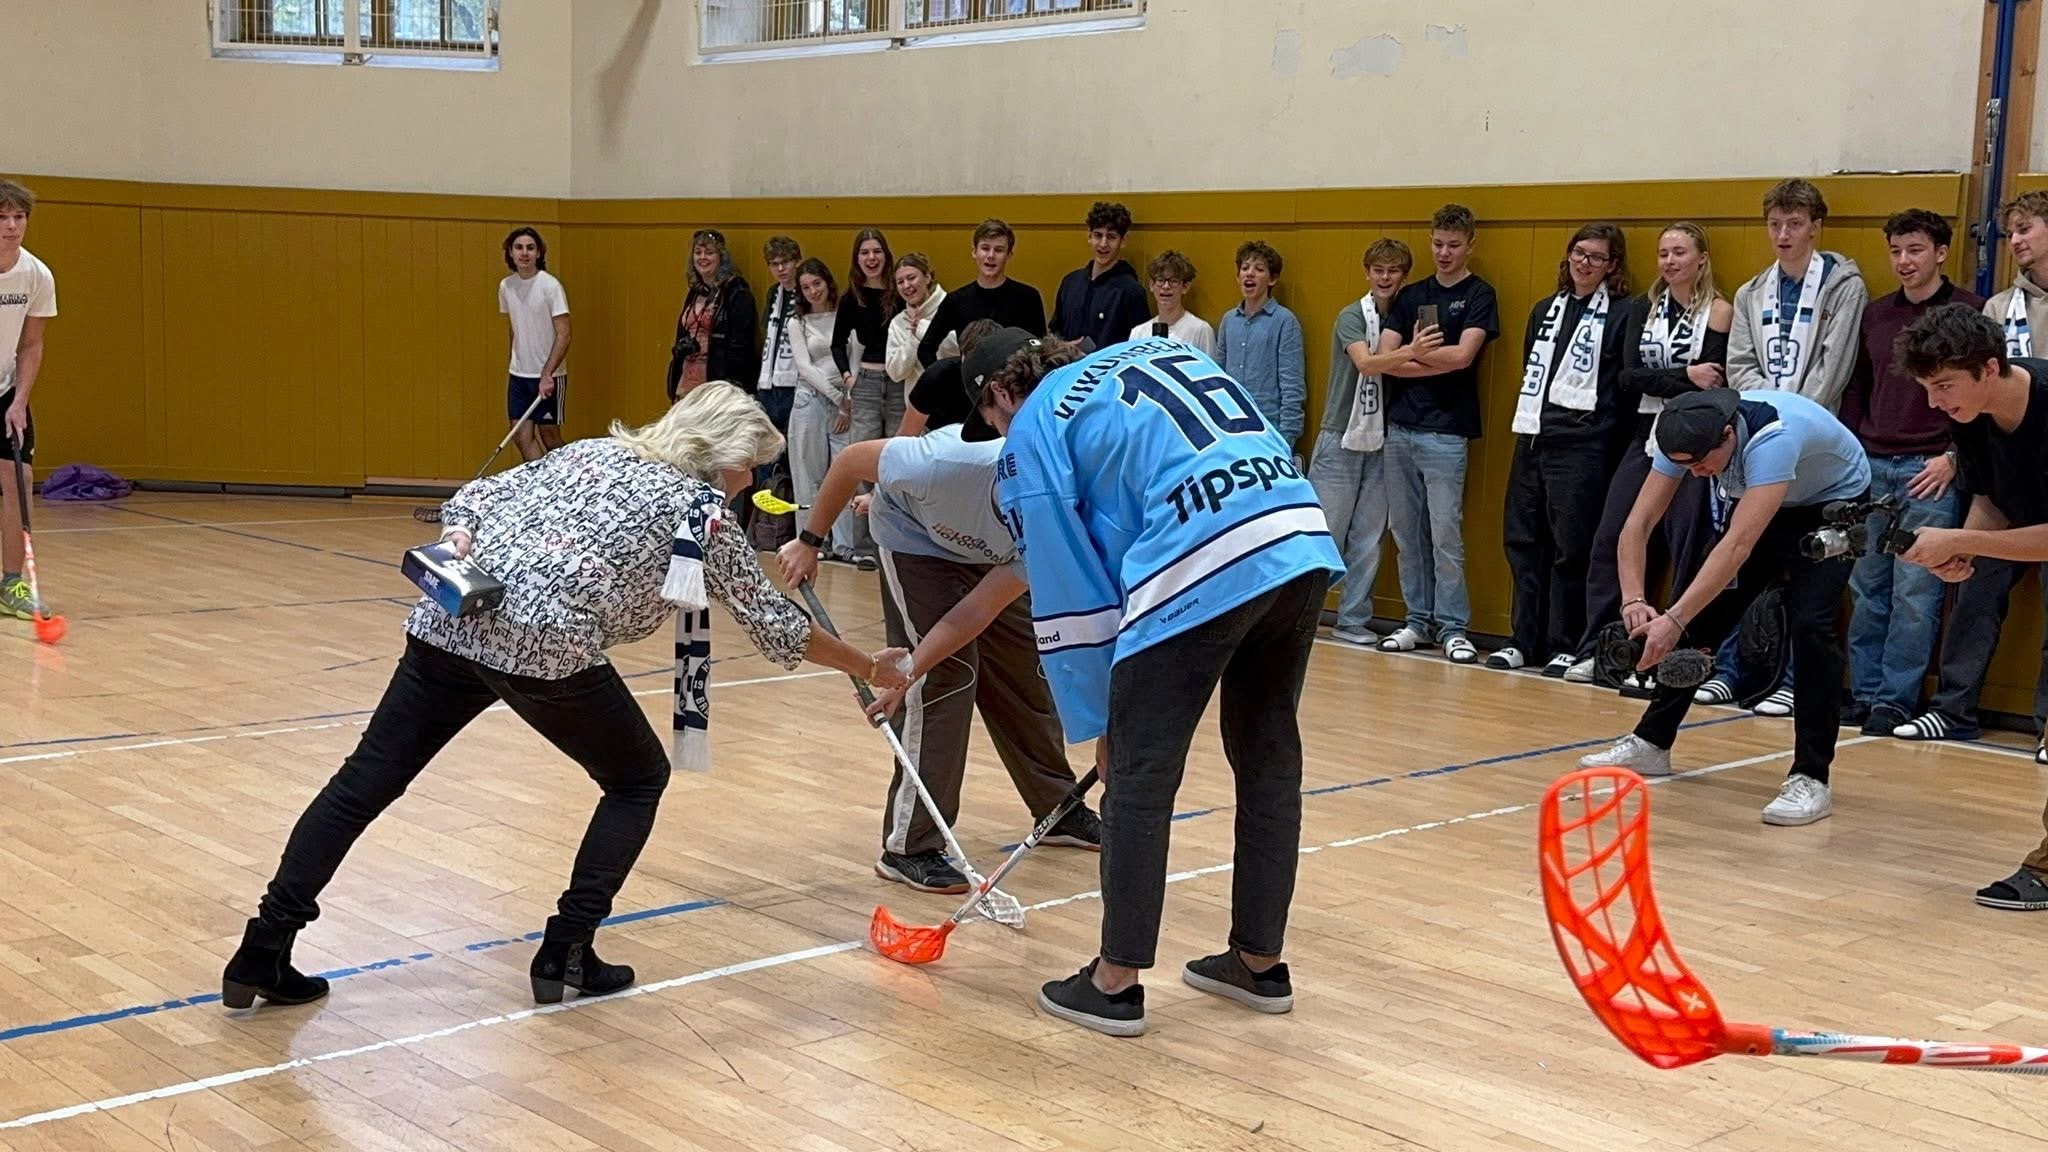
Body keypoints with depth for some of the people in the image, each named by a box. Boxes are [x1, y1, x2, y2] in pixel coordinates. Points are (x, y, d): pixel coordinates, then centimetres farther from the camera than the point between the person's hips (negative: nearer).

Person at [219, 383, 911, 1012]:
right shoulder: (705, 514, 12)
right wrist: (874, 669, 29)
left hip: (450, 624, 5)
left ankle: (263, 952, 12)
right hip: (548, 646, -5)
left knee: (365, 781, 12)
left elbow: (472, 499, 18)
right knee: (639, 779, 17)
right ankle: (565, 954, 14)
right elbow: (776, 627, 18)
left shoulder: (593, 452, 26)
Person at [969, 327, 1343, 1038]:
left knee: (1138, 778, 7)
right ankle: (1260, 963, 31)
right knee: (1269, 758, 18)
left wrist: (1097, 725, 18)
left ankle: (1116, 983, 16)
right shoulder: (1149, 351, 27)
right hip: (1304, 543, 7)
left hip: (1201, 570, -7)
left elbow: (1068, 595, 9)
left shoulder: (1031, 434, 10)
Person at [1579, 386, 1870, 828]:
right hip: (1761, 504, 6)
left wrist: (1674, 620, -53)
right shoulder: (1687, 436, -23)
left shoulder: (1772, 438, -42)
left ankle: (1811, 778, -15)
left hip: (1834, 504, -6)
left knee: (1808, 624, -23)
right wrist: (1633, 599, -38)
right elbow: (1639, 522, -22)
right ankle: (1651, 743, 17)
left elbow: (1738, 545, -48)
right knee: (1702, 617, 1)